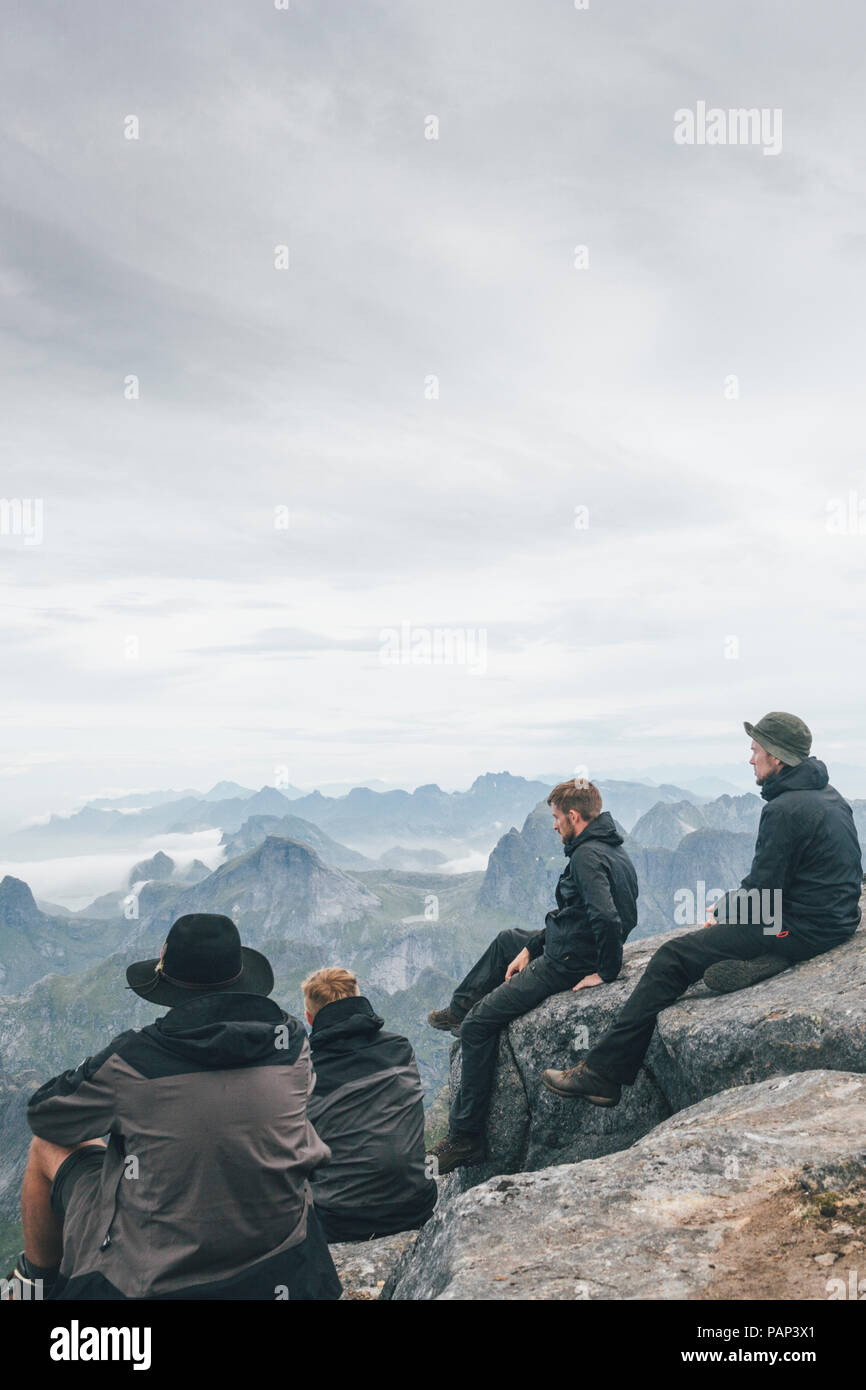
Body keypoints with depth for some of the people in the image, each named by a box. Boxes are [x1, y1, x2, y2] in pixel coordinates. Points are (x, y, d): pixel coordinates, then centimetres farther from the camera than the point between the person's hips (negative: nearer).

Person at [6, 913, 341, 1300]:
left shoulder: (131, 1059, -19)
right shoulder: (292, 1043, -10)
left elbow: (44, 1115, 1)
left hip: (152, 1280, -3)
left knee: (48, 1148, 17)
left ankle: (37, 1280, 40)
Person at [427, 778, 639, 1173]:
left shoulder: (587, 856, -23)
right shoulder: (611, 850, 10)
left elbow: (607, 919, -37)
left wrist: (606, 972, -23)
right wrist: (530, 948, 12)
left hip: (566, 965, -11)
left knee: (478, 1025, -9)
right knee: (507, 940, 33)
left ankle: (465, 1137, -4)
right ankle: (458, 1009, 46)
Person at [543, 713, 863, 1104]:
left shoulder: (785, 810, -19)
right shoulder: (827, 794, 12)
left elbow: (762, 888, -18)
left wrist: (723, 915, 0)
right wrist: (729, 905, 12)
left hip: (799, 930, -10)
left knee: (673, 957, -9)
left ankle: (601, 1073, -8)